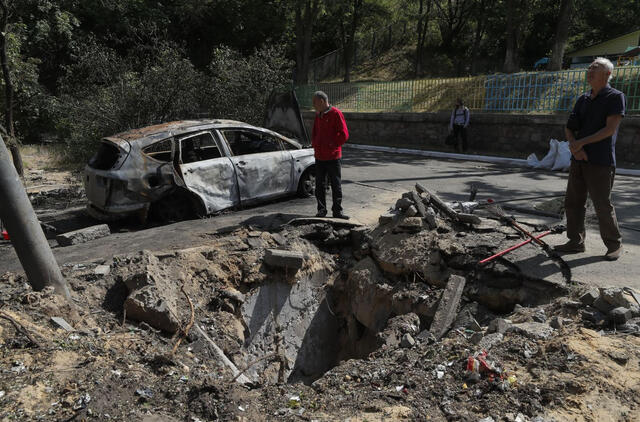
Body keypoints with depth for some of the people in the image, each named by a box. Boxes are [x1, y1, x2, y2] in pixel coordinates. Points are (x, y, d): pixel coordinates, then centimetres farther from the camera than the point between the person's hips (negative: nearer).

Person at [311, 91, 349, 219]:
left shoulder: (336, 114, -8)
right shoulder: (318, 115, 13)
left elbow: (344, 135, -12)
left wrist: (331, 145, -11)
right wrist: (314, 144, 6)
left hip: (333, 157, -6)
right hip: (319, 157, 6)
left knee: (336, 185, 2)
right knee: (319, 185, 8)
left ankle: (337, 211, 10)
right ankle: (321, 210, 18)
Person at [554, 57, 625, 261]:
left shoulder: (615, 97, -4)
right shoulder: (583, 99, 15)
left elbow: (610, 129, -13)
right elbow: (569, 128, 12)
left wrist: (581, 142, -15)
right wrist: (575, 147, -7)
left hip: (600, 162, -7)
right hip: (578, 160, 7)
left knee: (602, 205, -3)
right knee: (572, 202, 7)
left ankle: (615, 245, 13)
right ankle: (576, 242, 18)